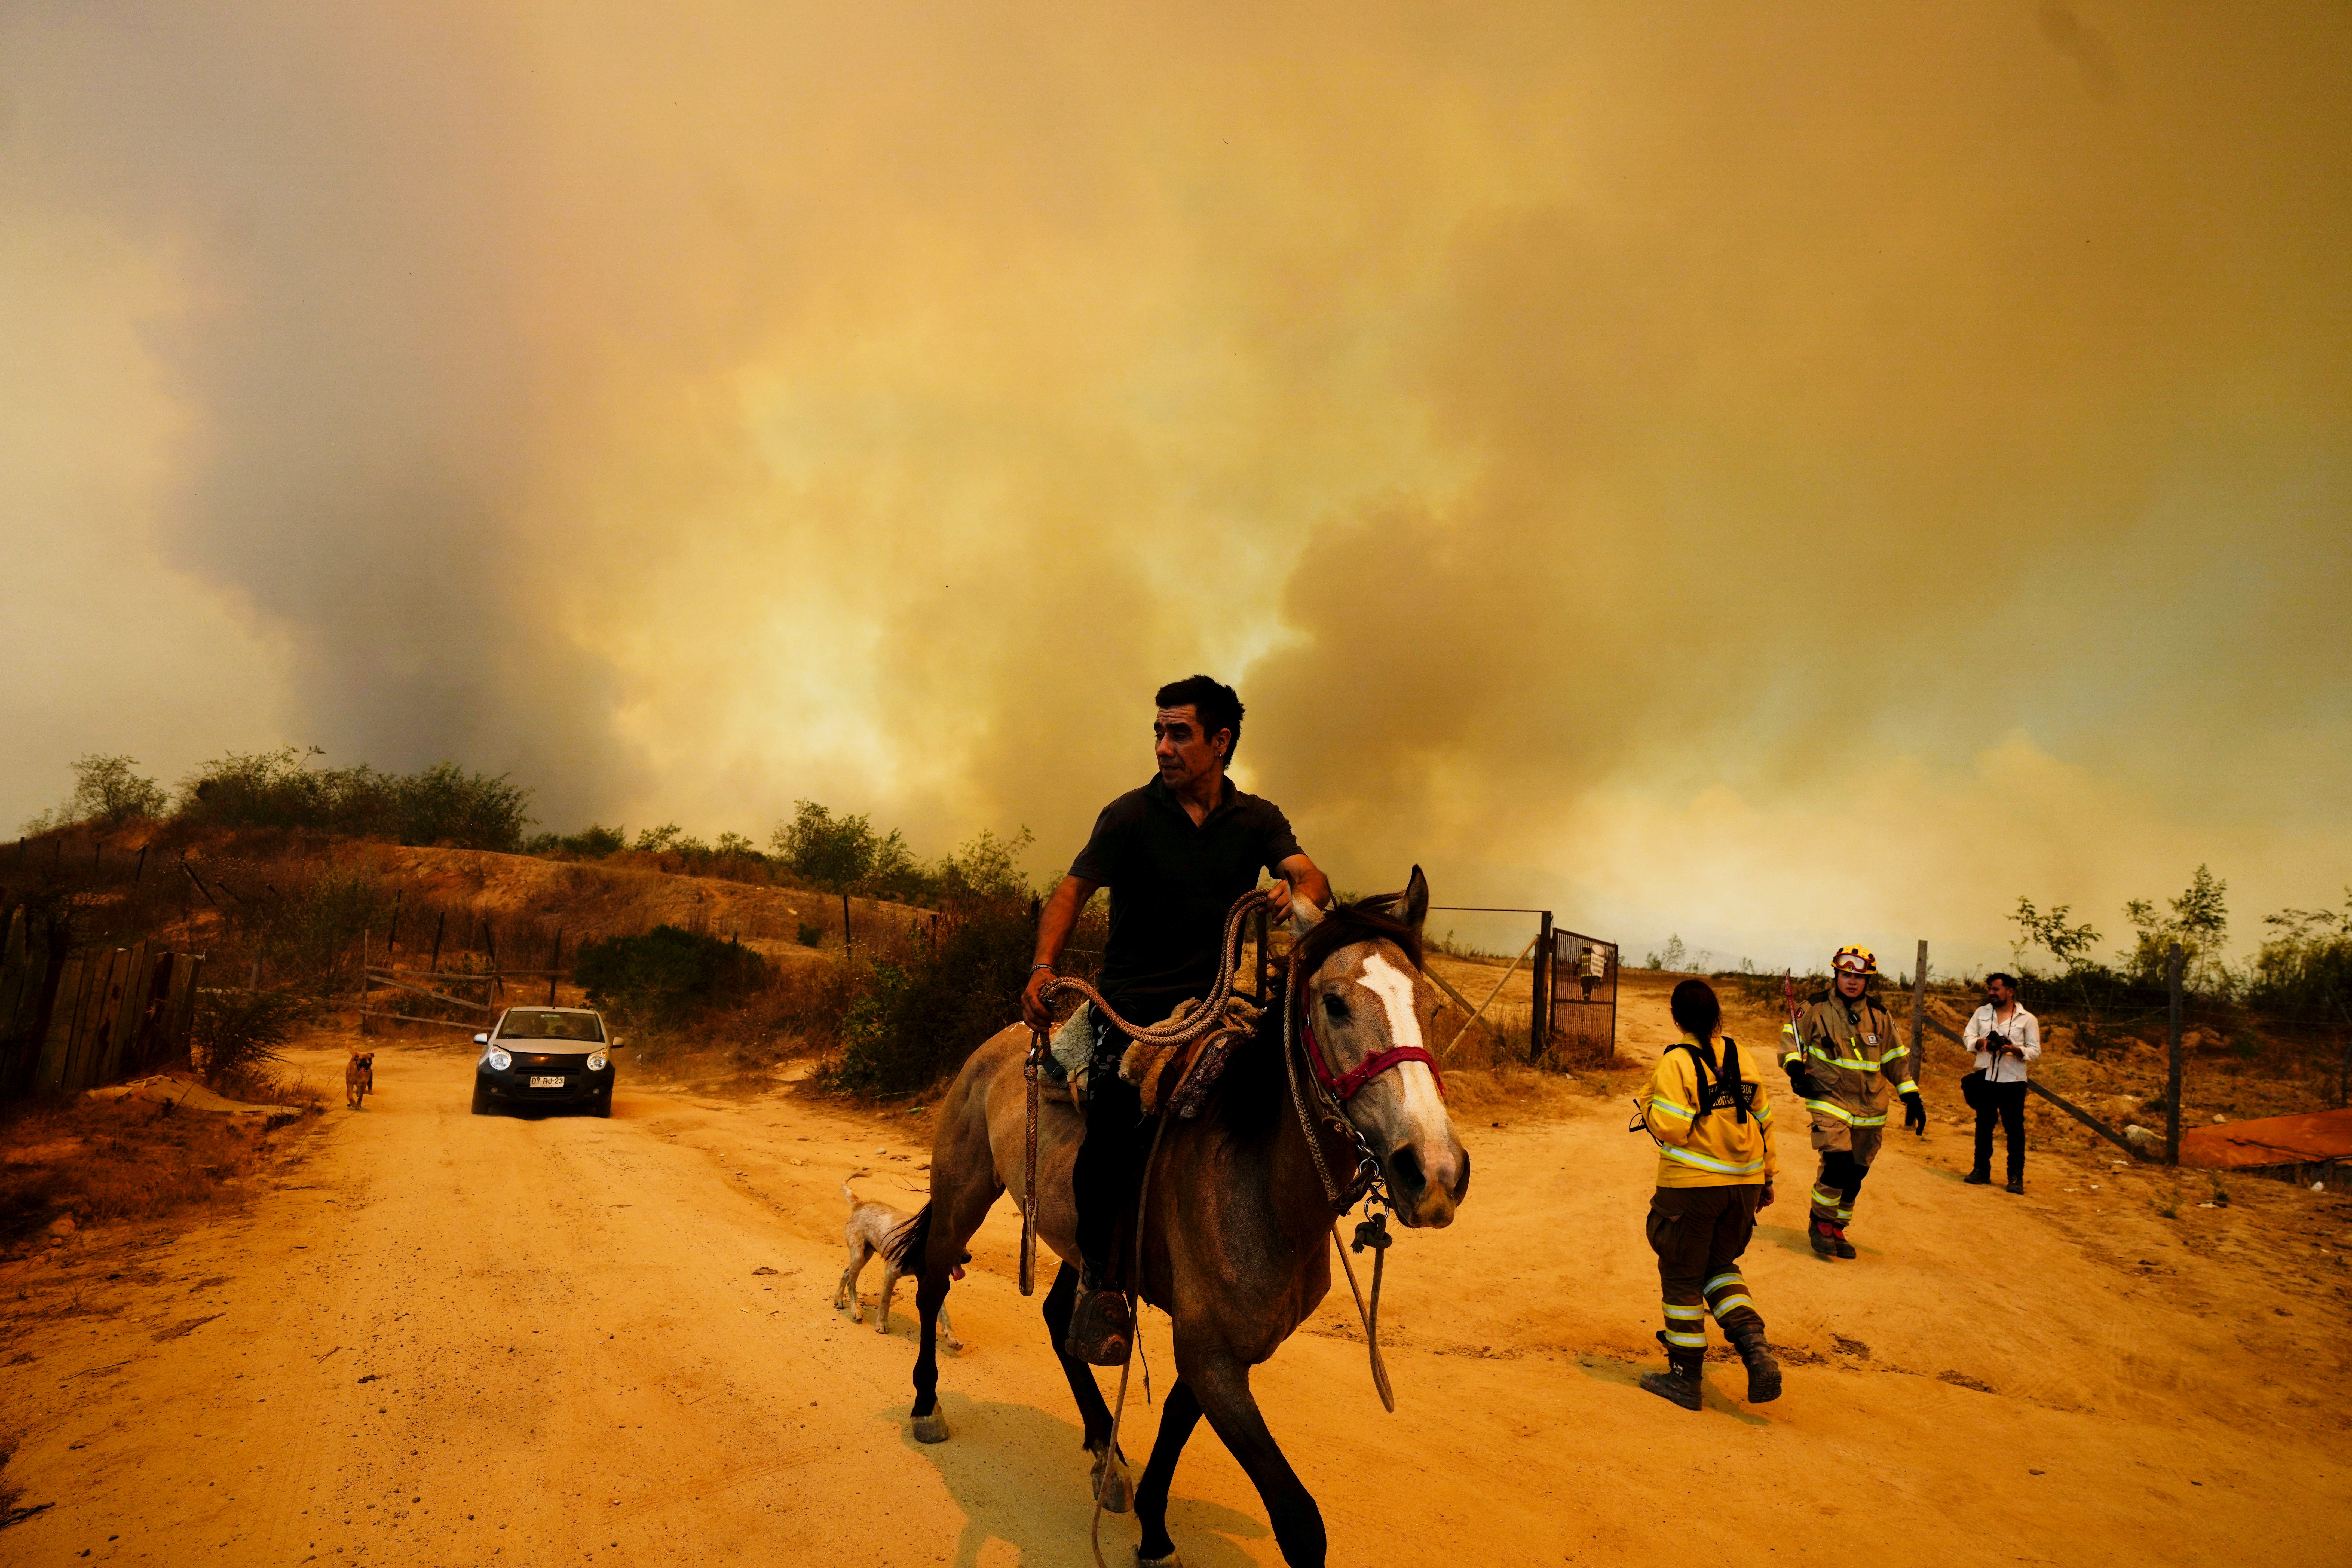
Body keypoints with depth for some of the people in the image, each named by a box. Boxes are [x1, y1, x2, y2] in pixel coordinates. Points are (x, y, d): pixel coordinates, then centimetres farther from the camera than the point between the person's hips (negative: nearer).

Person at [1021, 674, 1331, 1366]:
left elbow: (1310, 876, -7)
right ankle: (1097, 1274, -4)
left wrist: (1298, 896, -32)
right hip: (1134, 1004, -3)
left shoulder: (1258, 819, 7)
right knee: (1116, 1116, -24)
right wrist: (1043, 967, -18)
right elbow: (1073, 891, -2)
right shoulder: (1131, 815, 0)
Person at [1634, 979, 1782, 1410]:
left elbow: (1670, 1127, -19)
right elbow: (1763, 1119, 10)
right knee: (1719, 1265, 24)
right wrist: (1767, 1176, 20)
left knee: (1682, 1278, 8)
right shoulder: (1740, 1057, 4)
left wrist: (1647, 1100, 1)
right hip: (1744, 1184, 6)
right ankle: (1756, 1348, 4)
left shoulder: (1676, 1062, -13)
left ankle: (1685, 1378, 16)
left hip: (1691, 1185, -6)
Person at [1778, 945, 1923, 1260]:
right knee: (1838, 1162, -20)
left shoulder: (1880, 1016, 6)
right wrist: (1795, 1067, -14)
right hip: (1829, 1099, -4)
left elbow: (1896, 1058, 14)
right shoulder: (1817, 1009, -3)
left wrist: (1911, 1097, 9)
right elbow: (1792, 1036, 3)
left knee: (1855, 1174, 7)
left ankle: (1837, 1229, 25)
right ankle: (1820, 1222, 0)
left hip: (1870, 1106, 4)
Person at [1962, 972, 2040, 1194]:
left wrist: (2016, 1050, -20)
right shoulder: (1982, 1013, 11)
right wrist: (1980, 1043, -13)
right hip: (1985, 1078, 3)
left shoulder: (2028, 1019, 1)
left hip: (2012, 1081, -3)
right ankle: (1982, 1171, 20)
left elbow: (2035, 1052, -1)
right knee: (1983, 1125, 10)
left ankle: (2016, 1177, 5)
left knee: (2015, 1129, -1)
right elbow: (1967, 1036, 9)